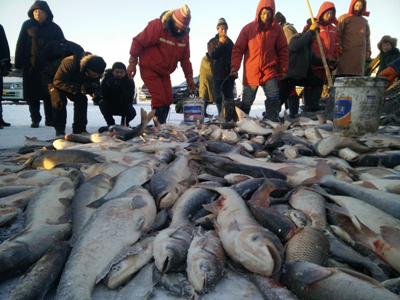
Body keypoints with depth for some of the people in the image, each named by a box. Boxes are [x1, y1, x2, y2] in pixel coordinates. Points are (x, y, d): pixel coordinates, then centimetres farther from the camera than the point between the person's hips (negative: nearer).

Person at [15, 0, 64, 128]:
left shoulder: (54, 28, 6)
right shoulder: (27, 25, 7)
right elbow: (20, 45, 5)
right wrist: (19, 63, -2)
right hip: (31, 66, 1)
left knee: (49, 94, -1)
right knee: (32, 95, 2)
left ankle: (50, 119, 9)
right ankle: (35, 119, 11)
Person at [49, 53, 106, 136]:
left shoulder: (95, 72, -23)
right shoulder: (70, 63, -41)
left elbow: (96, 86, -11)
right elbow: (58, 82, -38)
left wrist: (95, 93, -37)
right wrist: (80, 88, -47)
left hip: (74, 83, 5)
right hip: (54, 80, -5)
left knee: (82, 100, -13)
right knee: (60, 101, -26)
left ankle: (79, 129, -6)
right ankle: (59, 129, -10)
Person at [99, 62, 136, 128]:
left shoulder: (129, 81, -17)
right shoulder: (107, 79, -17)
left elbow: (129, 100, -27)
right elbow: (103, 96, -26)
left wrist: (122, 89, -44)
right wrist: (108, 85, -42)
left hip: (123, 106, 0)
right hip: (109, 107, 0)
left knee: (132, 112, -28)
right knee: (102, 103, -30)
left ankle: (124, 123, 10)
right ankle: (111, 124, -9)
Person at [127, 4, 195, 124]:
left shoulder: (184, 35, -1)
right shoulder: (156, 25, -19)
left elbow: (185, 59, 5)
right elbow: (138, 42, -15)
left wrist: (189, 79, 0)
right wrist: (133, 63, -14)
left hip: (165, 72, 6)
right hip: (149, 69, -6)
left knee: (168, 100, 3)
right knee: (159, 99, -14)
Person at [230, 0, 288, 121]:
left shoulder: (277, 29, 2)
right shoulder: (248, 28, -2)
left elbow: (283, 50, 8)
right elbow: (238, 49, 0)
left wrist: (283, 69, 5)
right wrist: (234, 66, -10)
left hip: (269, 71, 1)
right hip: (250, 72, 0)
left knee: (273, 99, -12)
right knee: (246, 102, 8)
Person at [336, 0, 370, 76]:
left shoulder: (364, 21, 22)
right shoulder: (344, 18, 7)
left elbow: (367, 37, 24)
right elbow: (337, 34, -1)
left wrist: (368, 50, 15)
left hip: (360, 55, 4)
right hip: (345, 53, -4)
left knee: (357, 77, -3)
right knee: (343, 75, -13)